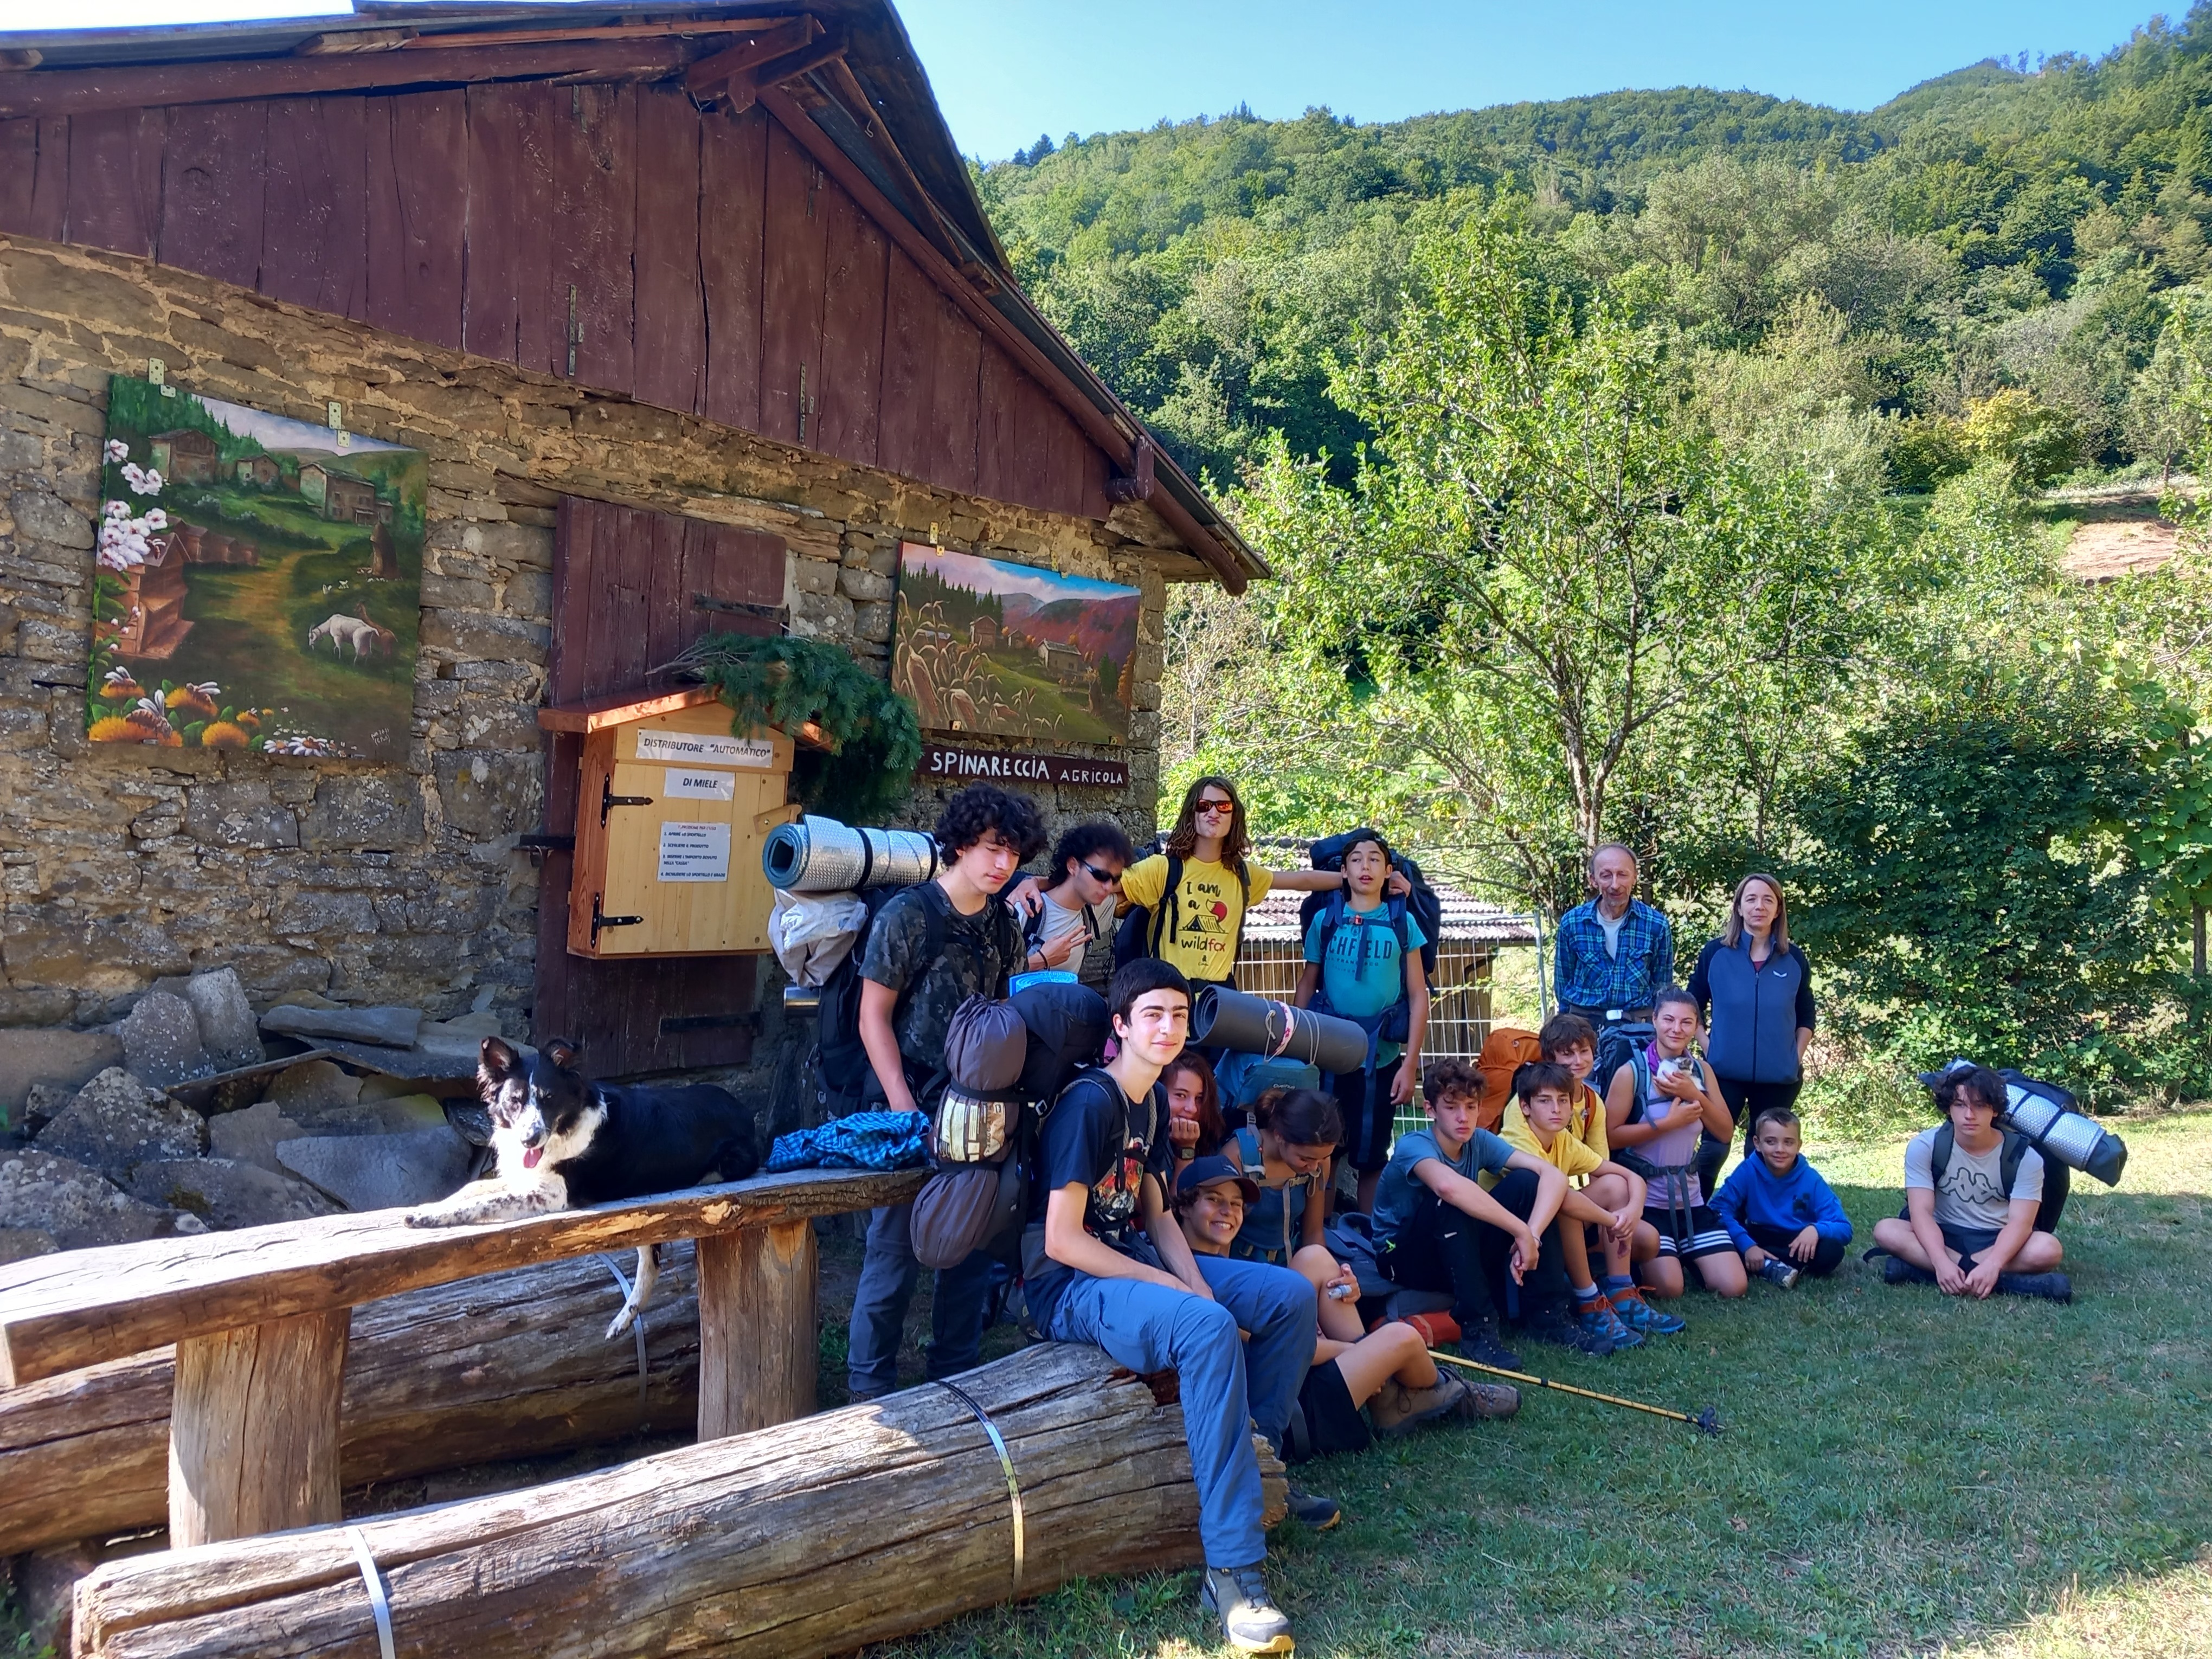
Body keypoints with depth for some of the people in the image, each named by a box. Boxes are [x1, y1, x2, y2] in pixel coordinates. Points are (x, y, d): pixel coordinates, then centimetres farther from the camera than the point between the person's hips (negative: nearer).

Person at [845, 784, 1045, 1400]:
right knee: (895, 1251, 0)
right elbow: (874, 1017, -9)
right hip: (913, 1109, -5)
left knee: (974, 1248, 12)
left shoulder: (1005, 925, 7)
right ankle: (869, 1387, 17)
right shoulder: (908, 915, -9)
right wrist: (903, 1107, -15)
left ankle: (955, 1376, 28)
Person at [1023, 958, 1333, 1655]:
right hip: (1070, 1285, -9)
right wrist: (1184, 1294, -20)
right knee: (1210, 1330, -35)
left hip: (1134, 1260, 9)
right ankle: (1233, 1567, -30)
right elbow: (1061, 1240, -22)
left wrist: (1200, 1285, -8)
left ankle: (1254, 1468, 16)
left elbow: (1156, 1214, 12)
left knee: (1292, 1294, 0)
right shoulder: (1089, 1102, -19)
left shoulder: (1153, 1099, 8)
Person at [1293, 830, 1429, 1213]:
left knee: (1371, 1156, 9)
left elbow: (1418, 997, 2)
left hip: (1382, 1058, 0)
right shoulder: (1325, 921, 4)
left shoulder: (1402, 923, 3)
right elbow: (1306, 987, 8)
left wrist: (1410, 1065, -4)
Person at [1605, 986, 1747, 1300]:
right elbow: (1610, 1136, -17)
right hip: (1645, 1199, -5)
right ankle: (1632, 1259, 15)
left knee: (1733, 1286, -4)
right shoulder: (1631, 1072, -12)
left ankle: (1680, 1255, 24)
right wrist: (1669, 1122, -21)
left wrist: (1693, 1094, -13)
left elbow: (1725, 1131, 2)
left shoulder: (1701, 1070, 5)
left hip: (1689, 1198, 5)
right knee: (1669, 1288, -18)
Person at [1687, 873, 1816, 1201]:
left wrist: (1796, 1056, 5)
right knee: (1713, 1149, -5)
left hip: (1778, 1076, 2)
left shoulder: (1793, 958, 4)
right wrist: (1707, 1048, -3)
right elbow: (1693, 1007, 6)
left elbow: (1806, 1016, 14)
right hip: (1725, 1072, -2)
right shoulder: (1715, 952, -1)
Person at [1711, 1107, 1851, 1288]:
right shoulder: (1748, 1172, -13)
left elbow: (1844, 1229, -13)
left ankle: (1765, 1266, -23)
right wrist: (1747, 1245, -35)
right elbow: (1719, 1208, -23)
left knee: (1833, 1250, -30)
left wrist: (1816, 1229, -35)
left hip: (1799, 1245, 1)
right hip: (1758, 1241, 0)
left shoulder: (1811, 1180, -11)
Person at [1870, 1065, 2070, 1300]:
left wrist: (1992, 1265, -39)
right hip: (1944, 1238, 1)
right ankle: (2007, 1280, -35)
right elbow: (1921, 1212, -19)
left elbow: (2021, 1222, -20)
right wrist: (1942, 1262, -37)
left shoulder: (2024, 1156, -10)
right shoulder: (1925, 1146, -10)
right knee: (1886, 1231, -30)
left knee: (2048, 1249, -33)